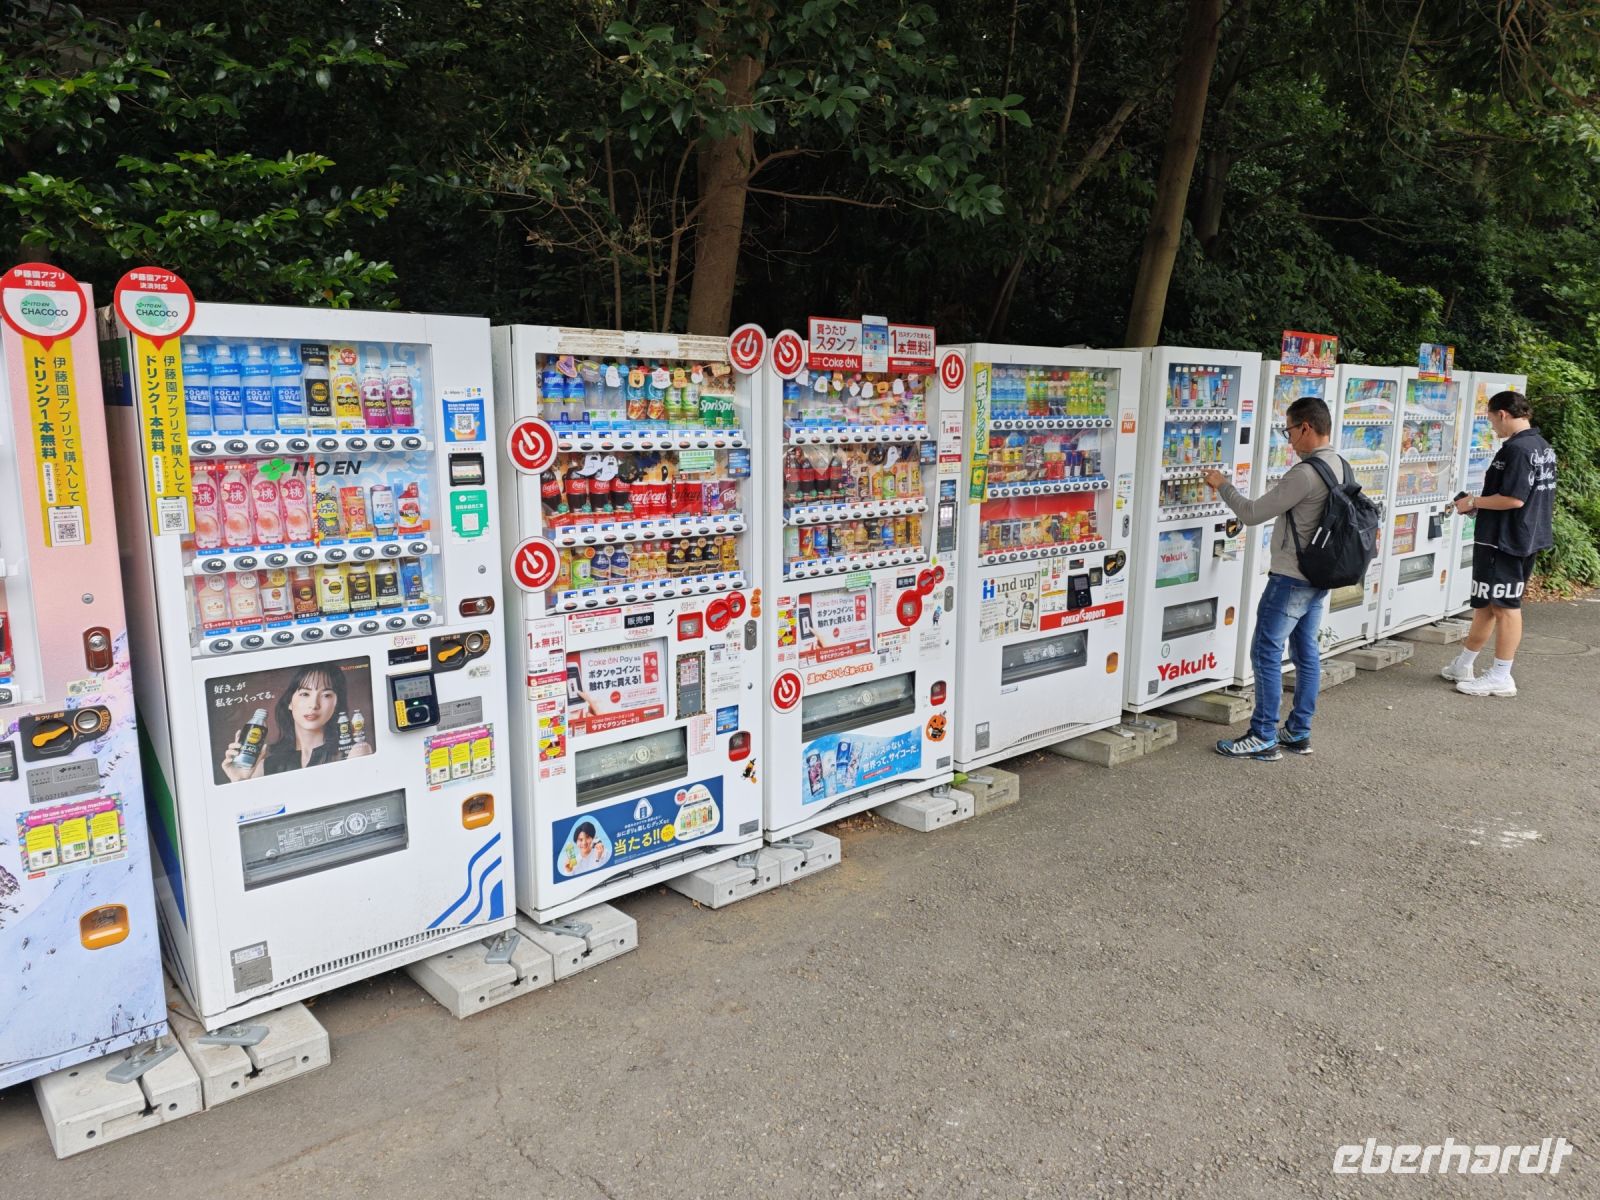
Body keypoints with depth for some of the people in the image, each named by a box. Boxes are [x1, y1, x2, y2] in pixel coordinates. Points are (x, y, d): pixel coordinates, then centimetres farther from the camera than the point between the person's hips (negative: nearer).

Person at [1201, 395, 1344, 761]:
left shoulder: (1305, 473, -23)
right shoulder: (1341, 466, 8)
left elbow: (1253, 514, -18)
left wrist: (1222, 486, -3)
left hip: (1291, 578, -9)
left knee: (1267, 652, -2)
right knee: (1305, 651, 14)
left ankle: (1264, 738, 2)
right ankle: (1299, 732, 22)